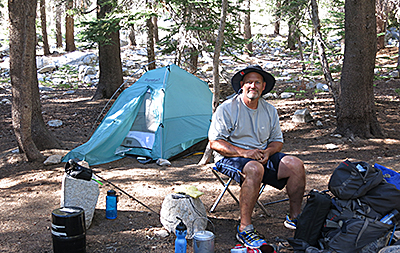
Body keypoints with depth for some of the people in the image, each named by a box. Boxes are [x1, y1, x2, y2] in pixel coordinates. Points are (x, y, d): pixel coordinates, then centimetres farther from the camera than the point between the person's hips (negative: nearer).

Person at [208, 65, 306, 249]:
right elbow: (214, 142, -12)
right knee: (254, 169, -38)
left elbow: (277, 141, 14)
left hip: (262, 156, 6)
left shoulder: (269, 110, 8)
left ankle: (294, 217, 3)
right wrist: (244, 152, -25)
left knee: (296, 165, -15)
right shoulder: (227, 108, -9)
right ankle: (244, 229, -30)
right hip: (230, 158, -5)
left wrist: (267, 152, -11)